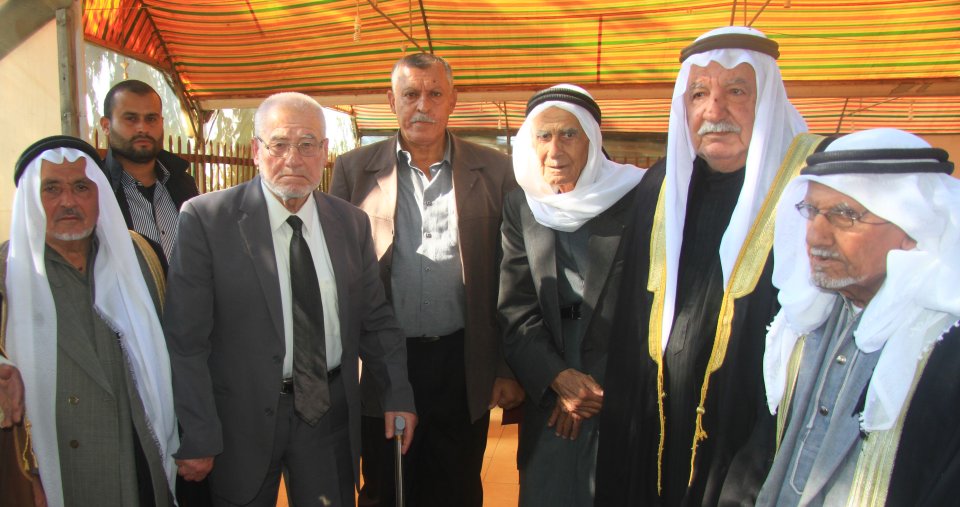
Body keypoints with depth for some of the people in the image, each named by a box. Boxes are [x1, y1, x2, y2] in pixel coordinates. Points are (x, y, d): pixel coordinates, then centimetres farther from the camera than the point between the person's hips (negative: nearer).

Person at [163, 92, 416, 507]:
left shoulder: (351, 223, 1)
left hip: (330, 409, 3)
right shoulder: (206, 220, -11)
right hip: (243, 415, -2)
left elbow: (375, 320, 6)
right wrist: (198, 438, -12)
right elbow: (185, 340, -12)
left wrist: (398, 395, -2)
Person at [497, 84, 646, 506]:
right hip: (548, 392, 3)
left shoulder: (640, 199, -7)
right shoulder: (520, 205, 4)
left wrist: (608, 389, -7)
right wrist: (560, 377, -10)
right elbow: (515, 308, 2)